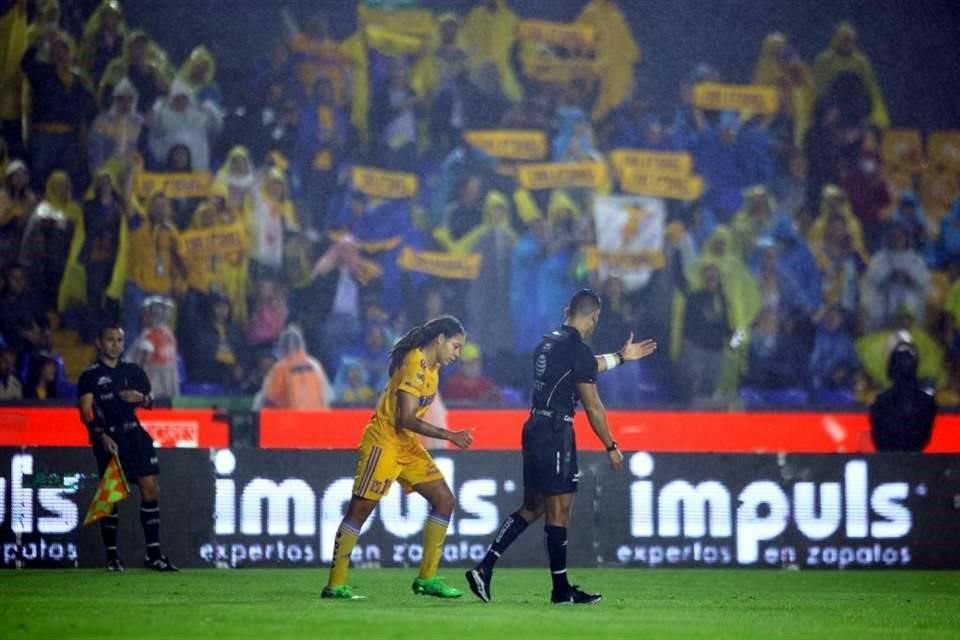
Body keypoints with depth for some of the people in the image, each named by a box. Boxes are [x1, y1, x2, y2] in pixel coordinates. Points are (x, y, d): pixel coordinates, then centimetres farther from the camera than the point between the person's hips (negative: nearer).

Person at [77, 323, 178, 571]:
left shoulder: (133, 371, 15)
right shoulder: (90, 376, 0)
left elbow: (150, 401, 20)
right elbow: (86, 410, -10)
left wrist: (141, 398, -5)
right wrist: (101, 435, -25)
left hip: (134, 434, 5)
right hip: (108, 438, -4)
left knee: (150, 488, -3)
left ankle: (153, 554, 2)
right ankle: (112, 556, 1)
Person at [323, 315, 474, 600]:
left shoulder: (430, 365, 10)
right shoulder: (415, 364, -19)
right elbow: (406, 419, -24)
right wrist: (449, 436, -24)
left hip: (408, 445, 10)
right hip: (384, 441, -10)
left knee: (444, 500, 4)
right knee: (360, 510, -6)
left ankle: (427, 579, 6)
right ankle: (335, 585, -3)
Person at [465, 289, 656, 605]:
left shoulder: (548, 341, 12)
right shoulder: (577, 349, -13)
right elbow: (593, 406, -11)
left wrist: (620, 357, 42)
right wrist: (611, 447, -2)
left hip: (534, 428, 9)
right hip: (556, 433, -9)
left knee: (532, 506, 14)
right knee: (559, 510, -2)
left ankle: (484, 568, 5)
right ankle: (561, 589, 4)